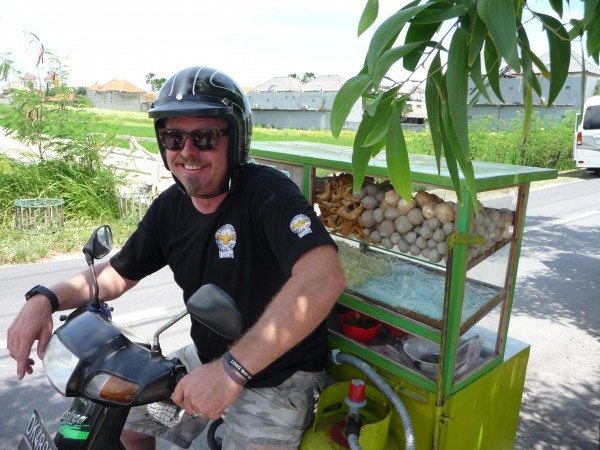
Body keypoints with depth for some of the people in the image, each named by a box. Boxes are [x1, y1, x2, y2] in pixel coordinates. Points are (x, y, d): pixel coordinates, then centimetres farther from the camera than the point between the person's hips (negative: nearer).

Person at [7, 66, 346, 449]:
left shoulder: (267, 191, -26)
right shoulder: (170, 206, -2)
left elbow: (326, 277, -41)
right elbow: (120, 273, 10)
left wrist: (233, 368, -43)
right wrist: (44, 299, -7)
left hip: (276, 378, -6)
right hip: (206, 360, 7)